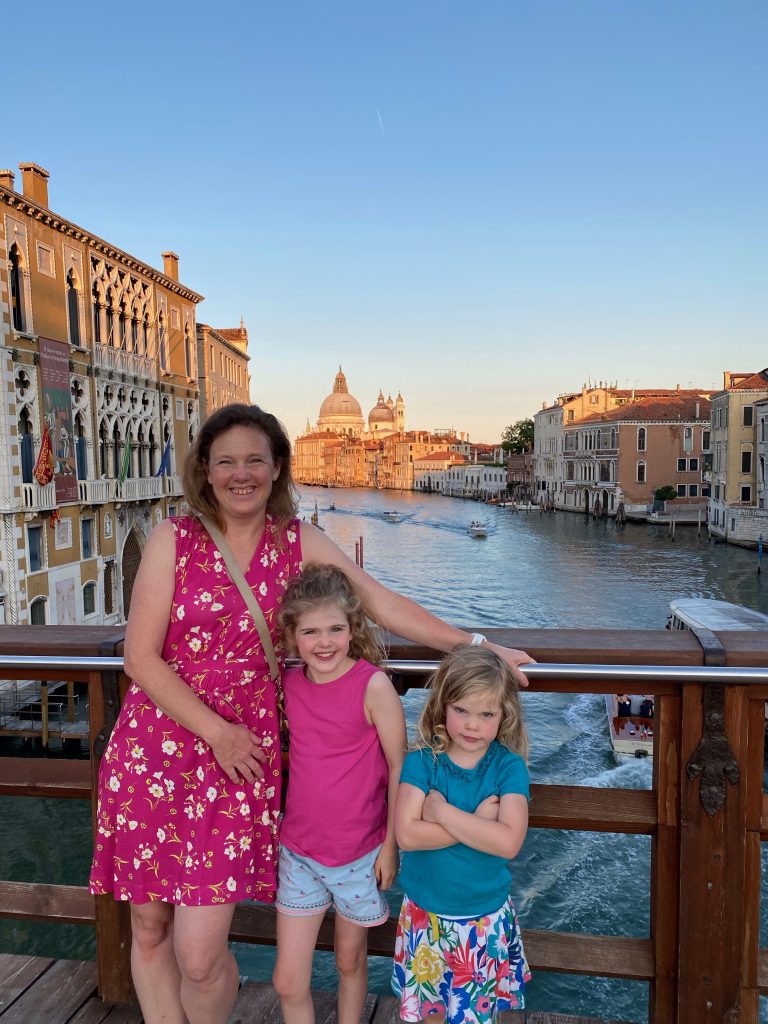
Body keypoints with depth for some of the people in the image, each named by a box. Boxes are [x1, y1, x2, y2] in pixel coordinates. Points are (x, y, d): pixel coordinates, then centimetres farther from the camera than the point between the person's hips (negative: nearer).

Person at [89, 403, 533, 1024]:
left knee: (200, 952, -3)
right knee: (149, 930, 12)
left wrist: (476, 647, 3)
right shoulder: (174, 539, -3)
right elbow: (141, 658, -5)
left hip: (241, 753, 0)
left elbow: (382, 604, 4)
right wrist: (216, 731, -10)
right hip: (154, 746, 1)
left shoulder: (299, 543, 2)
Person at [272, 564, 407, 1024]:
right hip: (299, 850, 3)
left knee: (350, 960, 20)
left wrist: (391, 844, -9)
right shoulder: (289, 685, -6)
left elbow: (400, 766, -12)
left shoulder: (373, 685, -18)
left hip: (359, 852, -3)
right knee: (288, 981, 9)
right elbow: (295, 758, 7)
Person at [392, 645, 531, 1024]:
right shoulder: (421, 762, -12)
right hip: (424, 914, 1)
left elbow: (509, 842, -25)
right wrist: (476, 822, -24)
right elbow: (406, 834, -21)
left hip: (485, 920, -1)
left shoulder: (509, 767, -13)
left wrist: (442, 811, -24)